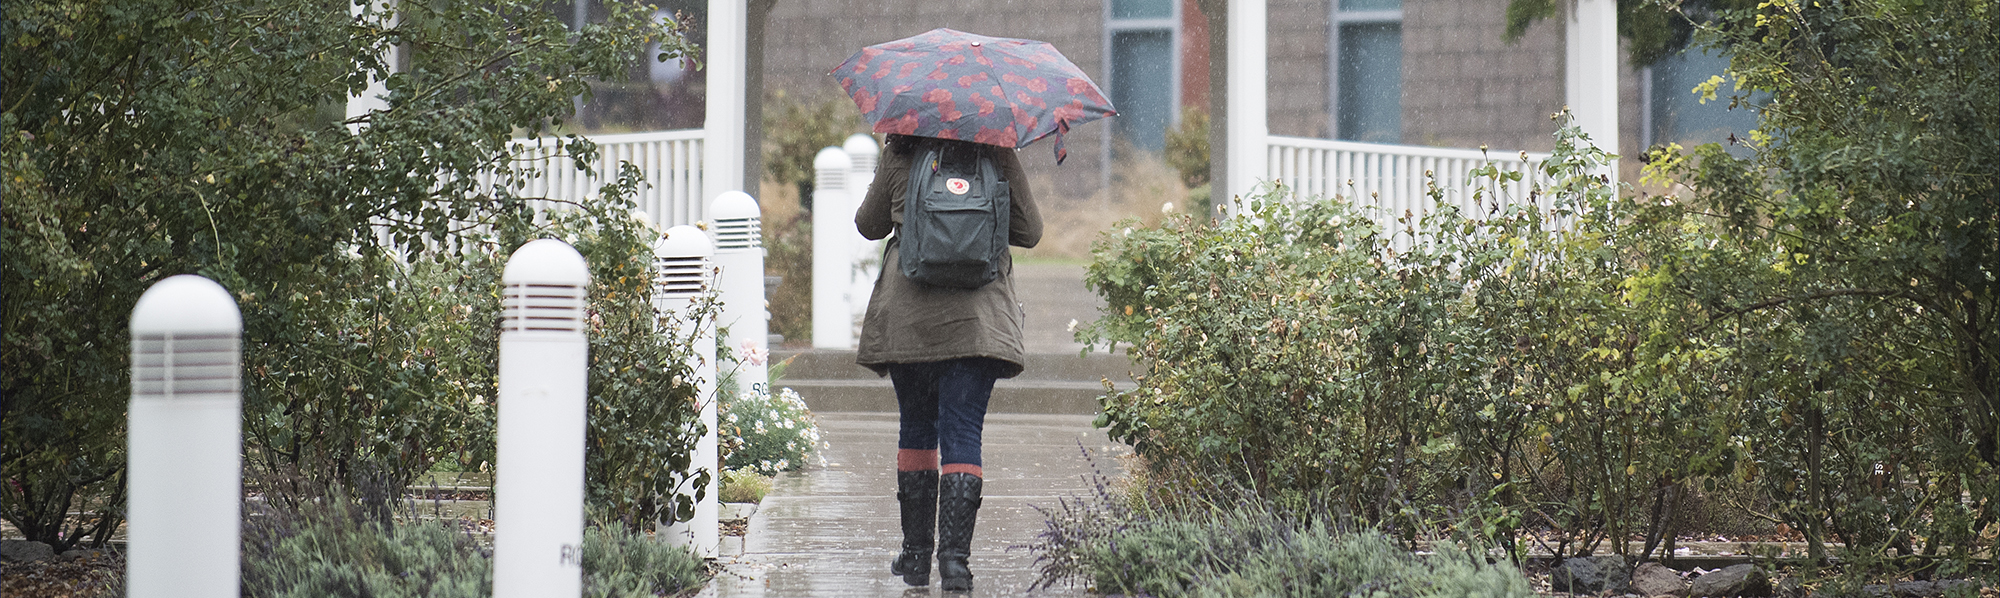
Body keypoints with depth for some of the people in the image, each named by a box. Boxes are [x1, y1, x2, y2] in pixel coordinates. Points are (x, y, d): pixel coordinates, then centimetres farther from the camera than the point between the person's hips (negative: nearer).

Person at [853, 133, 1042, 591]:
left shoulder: (898, 157, 1)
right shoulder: (997, 155, 0)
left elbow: (870, 226, 13)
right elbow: (1029, 232, 7)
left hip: (907, 316, 1)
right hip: (976, 318, -1)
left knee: (916, 428, 14)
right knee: (962, 432, -2)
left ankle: (916, 553, 17)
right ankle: (954, 555, -14)